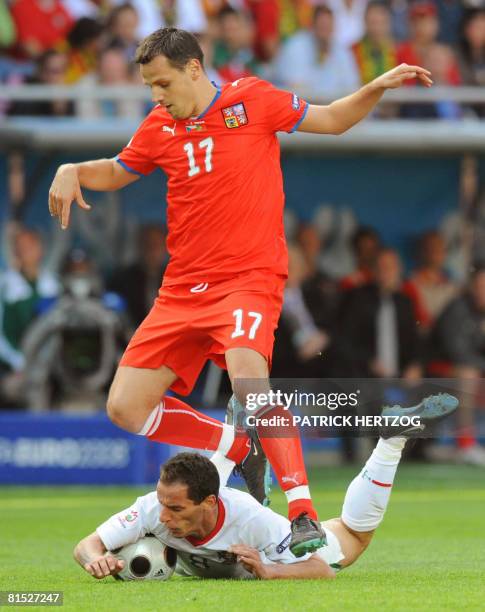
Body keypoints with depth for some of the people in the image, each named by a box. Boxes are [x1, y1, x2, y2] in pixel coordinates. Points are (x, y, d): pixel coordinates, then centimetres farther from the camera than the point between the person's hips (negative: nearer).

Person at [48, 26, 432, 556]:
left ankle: (304, 517, -32)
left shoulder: (252, 100, -1)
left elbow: (332, 120, 11)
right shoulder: (160, 126, 9)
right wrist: (72, 172, 7)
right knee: (125, 408, -3)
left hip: (250, 278, -6)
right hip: (182, 289, 6)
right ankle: (240, 448, 17)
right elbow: (115, 173, 27)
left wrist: (378, 87, -4)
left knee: (247, 378, -33)